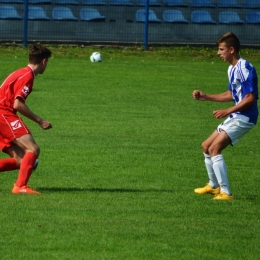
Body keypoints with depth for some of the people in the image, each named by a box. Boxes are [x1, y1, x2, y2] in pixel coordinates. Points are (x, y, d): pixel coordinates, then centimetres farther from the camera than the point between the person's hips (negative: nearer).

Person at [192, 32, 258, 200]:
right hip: (235, 117, 10)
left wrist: (227, 111, -24)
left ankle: (226, 192, -16)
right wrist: (205, 97, 18)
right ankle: (214, 186, 33)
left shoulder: (245, 69, -20)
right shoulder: (232, 69, 11)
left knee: (214, 148, -18)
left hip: (244, 118, -10)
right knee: (206, 146, 17)